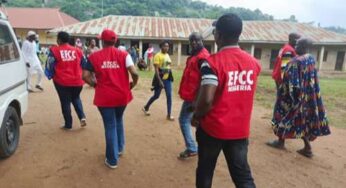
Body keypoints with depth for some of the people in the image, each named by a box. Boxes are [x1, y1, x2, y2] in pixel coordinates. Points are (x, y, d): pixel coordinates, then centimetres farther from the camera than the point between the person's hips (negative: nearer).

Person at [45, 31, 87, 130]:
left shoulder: (54, 51, -6)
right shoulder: (77, 50, 5)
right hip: (77, 80, 3)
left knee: (65, 102, 10)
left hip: (62, 81, -3)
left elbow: (49, 66, -4)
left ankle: (68, 124, 18)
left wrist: (51, 75, 16)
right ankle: (82, 117, 6)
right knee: (76, 98, 24)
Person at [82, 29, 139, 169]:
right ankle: (120, 148, 41)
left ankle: (112, 160, 19)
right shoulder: (123, 55, -3)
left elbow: (85, 76, -5)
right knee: (118, 121, 27)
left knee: (110, 126, 9)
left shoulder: (94, 56, -2)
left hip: (104, 97, -1)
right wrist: (133, 84, 4)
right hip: (122, 95, 2)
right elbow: (134, 73, -15)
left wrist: (95, 84, 12)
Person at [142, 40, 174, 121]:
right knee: (156, 96, 5)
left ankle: (169, 114, 9)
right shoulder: (158, 55, -14)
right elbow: (156, 69, -19)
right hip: (160, 79, -6)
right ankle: (145, 108, 30)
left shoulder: (167, 55, 9)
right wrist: (159, 81, -24)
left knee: (169, 96, 2)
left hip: (167, 79, 6)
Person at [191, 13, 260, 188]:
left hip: (213, 128, -4)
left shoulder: (212, 62, -18)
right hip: (240, 130, 4)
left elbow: (206, 100, -22)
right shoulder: (253, 62, 1)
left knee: (205, 171, 19)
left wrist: (196, 116, -8)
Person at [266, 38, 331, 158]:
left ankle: (281, 142, 23)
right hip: (309, 96, 8)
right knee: (304, 119, 15)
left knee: (286, 116, 9)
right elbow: (312, 80, 13)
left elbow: (290, 82, -21)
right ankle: (307, 147, 19)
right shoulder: (311, 59, 5)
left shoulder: (296, 62, -21)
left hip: (295, 95, -8)